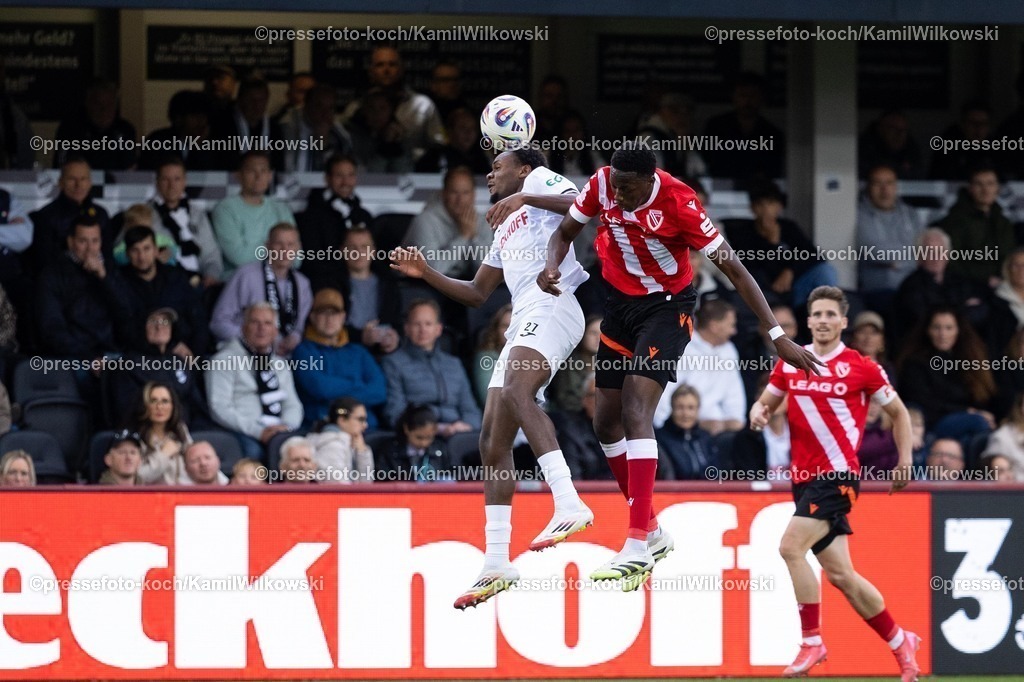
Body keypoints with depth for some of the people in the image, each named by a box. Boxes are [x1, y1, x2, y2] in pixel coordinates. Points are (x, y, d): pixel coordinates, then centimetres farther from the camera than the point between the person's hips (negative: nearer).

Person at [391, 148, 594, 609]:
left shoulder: (539, 180, 12)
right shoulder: (505, 229, 36)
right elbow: (476, 293, 39)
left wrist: (524, 198, -16)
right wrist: (426, 273, 28)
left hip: (552, 305, -10)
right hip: (523, 323, 10)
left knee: (516, 390, -34)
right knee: (493, 442, 3)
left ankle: (569, 505, -46)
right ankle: (496, 566, 5)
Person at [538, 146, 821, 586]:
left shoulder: (677, 203, -27)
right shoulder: (602, 185, -13)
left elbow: (733, 268, -23)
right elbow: (565, 232, 5)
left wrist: (777, 335, -26)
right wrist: (551, 268, -19)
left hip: (666, 306, -6)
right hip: (619, 302, 6)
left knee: (635, 413, -22)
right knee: (606, 422, 9)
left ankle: (637, 549, -28)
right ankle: (650, 531, 26)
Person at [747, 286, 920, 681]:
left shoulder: (861, 368, -3)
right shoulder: (790, 362, 8)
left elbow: (898, 413, 10)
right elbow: (766, 401, 20)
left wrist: (904, 462, 5)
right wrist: (759, 413, -3)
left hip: (838, 474, -6)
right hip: (804, 478, 6)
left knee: (790, 546, -24)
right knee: (840, 574, 8)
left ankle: (812, 641, -15)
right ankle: (901, 642, 25)